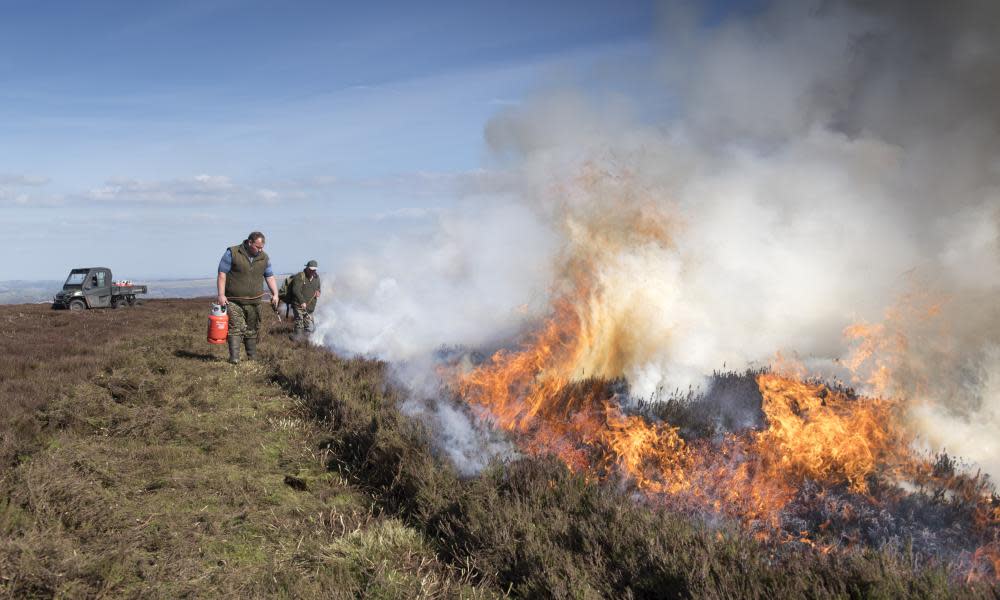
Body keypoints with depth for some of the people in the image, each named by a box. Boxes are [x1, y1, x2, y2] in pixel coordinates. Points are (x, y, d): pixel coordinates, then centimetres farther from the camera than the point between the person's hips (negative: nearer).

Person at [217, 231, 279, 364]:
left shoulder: (264, 257, 8)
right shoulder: (232, 253, -6)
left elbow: (270, 277, 15)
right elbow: (222, 274, -7)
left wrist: (275, 294, 2)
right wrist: (221, 295, -14)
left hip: (254, 302, 4)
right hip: (233, 302, -4)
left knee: (252, 330, 11)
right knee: (235, 329, -13)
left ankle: (252, 358, 21)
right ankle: (234, 358, -16)